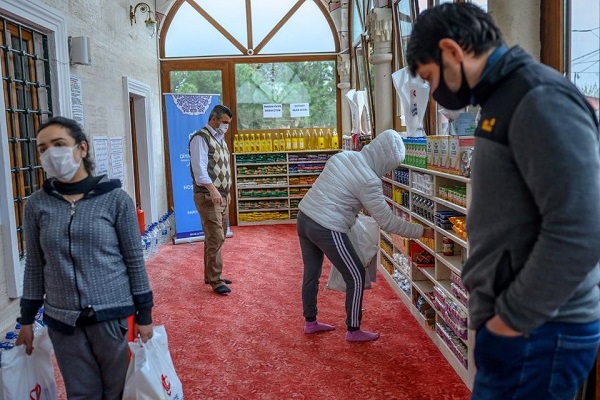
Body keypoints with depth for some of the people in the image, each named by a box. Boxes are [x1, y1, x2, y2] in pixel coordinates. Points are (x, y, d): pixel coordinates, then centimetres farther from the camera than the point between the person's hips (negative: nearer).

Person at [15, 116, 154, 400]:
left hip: (113, 313, -2)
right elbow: (34, 266, 7)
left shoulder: (115, 199, -8)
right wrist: (27, 319, 9)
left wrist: (144, 314, -3)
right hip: (62, 319, 2)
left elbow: (135, 260, -5)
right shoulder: (37, 205, 0)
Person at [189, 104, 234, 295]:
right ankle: (215, 280, -2)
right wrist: (212, 189, -35)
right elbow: (199, 167, -23)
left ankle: (212, 275, 24)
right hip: (208, 197, -9)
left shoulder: (220, 139, 18)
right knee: (215, 239, -9)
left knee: (217, 238, 13)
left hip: (222, 196, 9)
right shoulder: (200, 138, -11)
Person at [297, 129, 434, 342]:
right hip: (326, 229, -8)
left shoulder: (343, 155, 5)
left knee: (311, 273, 21)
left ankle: (310, 322, 37)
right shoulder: (369, 181, -17)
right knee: (356, 277, 7)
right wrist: (423, 231, -5)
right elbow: (388, 222, -13)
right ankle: (353, 331, 19)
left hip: (304, 216, 9)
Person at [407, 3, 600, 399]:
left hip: (534, 332, -9)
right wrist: (504, 307, 12)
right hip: (512, 318, 9)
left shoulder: (540, 100, -17)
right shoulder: (504, 100, 13)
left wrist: (516, 317, -17)